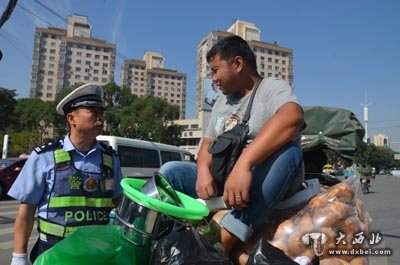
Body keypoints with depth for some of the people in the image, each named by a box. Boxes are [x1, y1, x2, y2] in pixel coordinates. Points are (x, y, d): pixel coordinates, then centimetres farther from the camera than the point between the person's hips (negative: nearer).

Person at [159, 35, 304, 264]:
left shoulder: (273, 87, -6)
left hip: (266, 184, -6)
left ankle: (223, 240, -36)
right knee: (170, 171, -6)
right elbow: (208, 143, 13)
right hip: (225, 183, 6)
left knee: (288, 150, -34)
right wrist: (203, 171, -10)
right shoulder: (221, 103, 16)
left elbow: (292, 117, -28)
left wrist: (243, 164, -39)